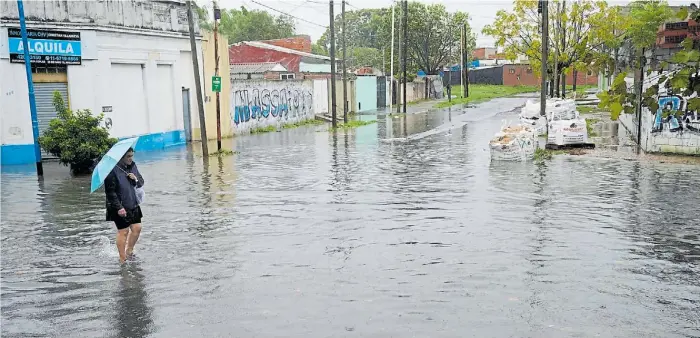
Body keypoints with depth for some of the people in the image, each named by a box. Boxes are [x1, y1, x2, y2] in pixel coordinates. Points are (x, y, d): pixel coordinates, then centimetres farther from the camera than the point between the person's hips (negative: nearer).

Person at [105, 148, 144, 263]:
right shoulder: (113, 170, -17)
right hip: (120, 207, -7)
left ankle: (129, 252, 28)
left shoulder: (133, 166, 4)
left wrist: (136, 179, -12)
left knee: (137, 228, 9)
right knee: (123, 231, -1)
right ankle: (122, 259, 11)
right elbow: (110, 191, -18)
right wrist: (119, 207, -21)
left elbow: (141, 183, 12)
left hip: (133, 205, 7)